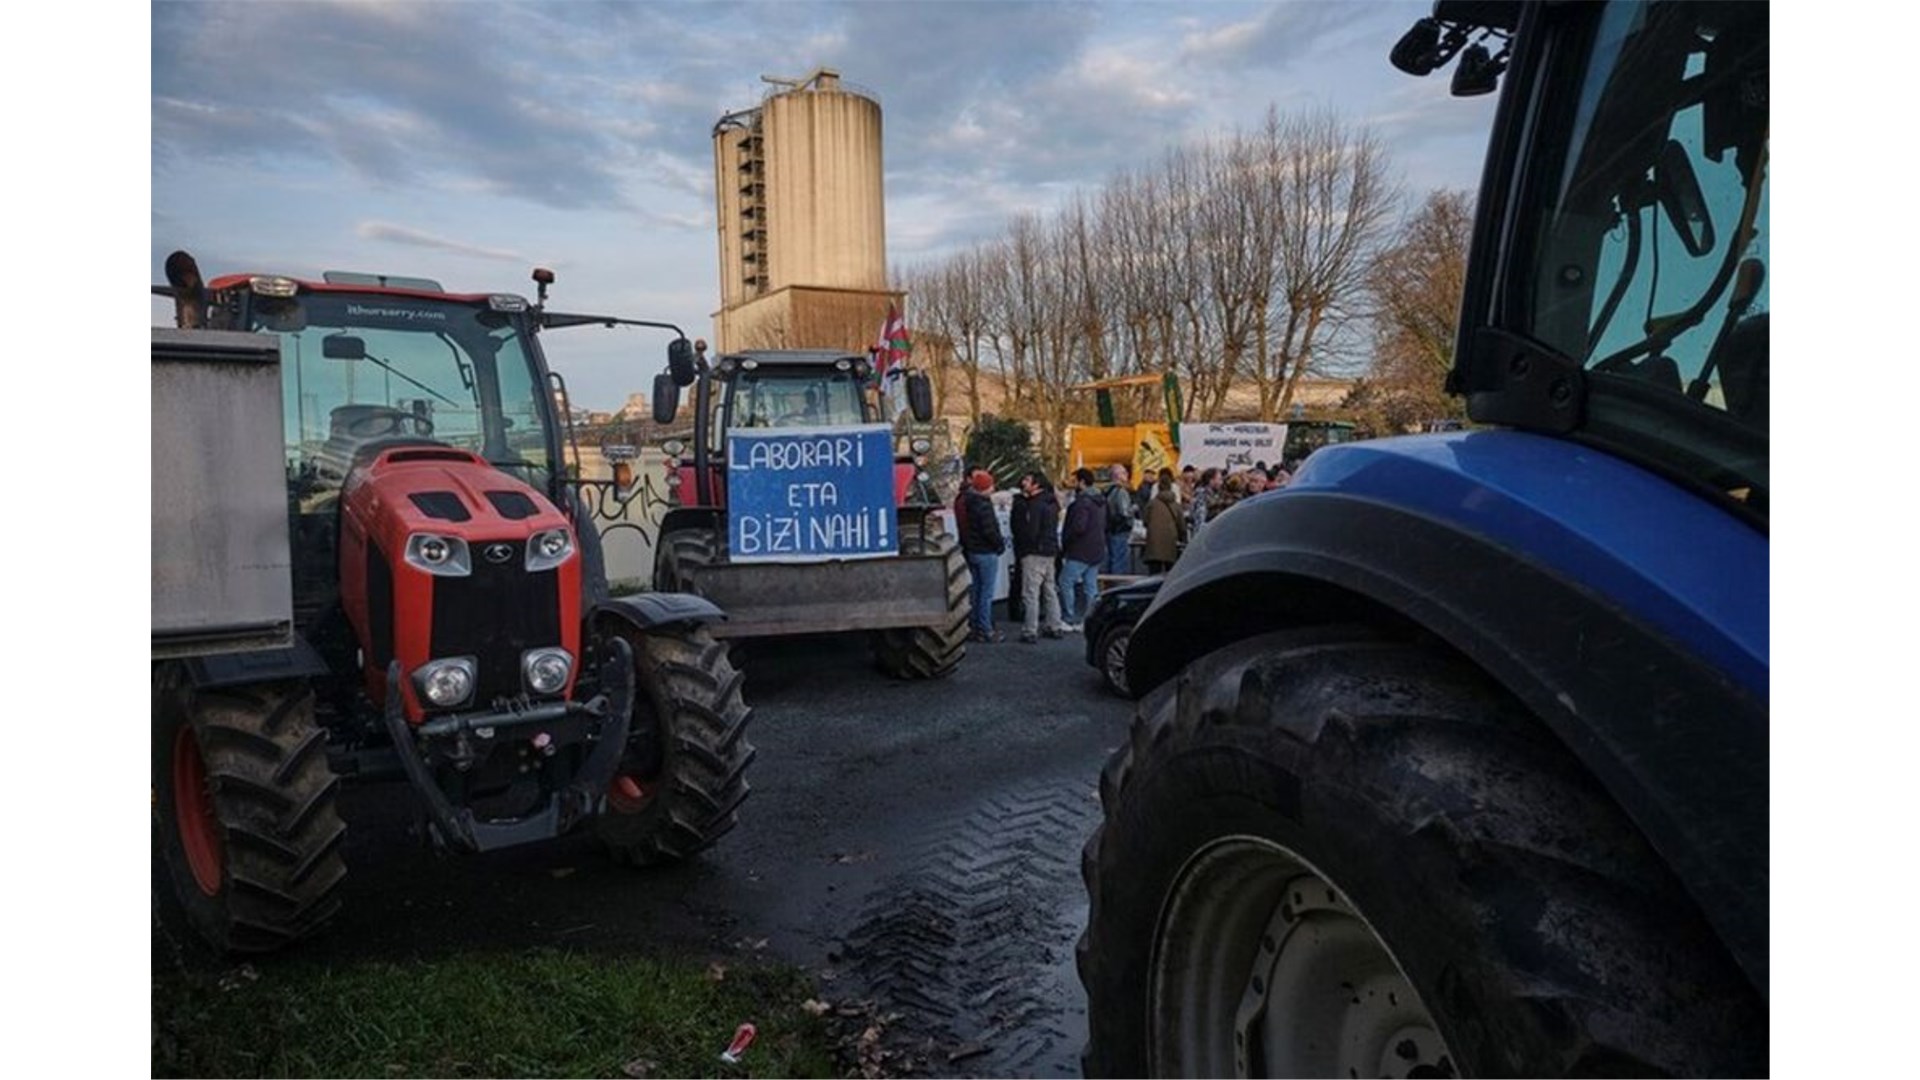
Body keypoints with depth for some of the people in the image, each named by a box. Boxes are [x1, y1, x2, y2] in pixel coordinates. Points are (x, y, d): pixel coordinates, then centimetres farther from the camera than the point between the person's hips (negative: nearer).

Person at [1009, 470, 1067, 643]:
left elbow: (1030, 532, -23)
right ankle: (1055, 626, 25)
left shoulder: (1035, 505, -19)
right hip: (1050, 551, 10)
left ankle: (1030, 632, -4)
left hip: (1034, 553, -10)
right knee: (1050, 590, 17)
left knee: (1031, 593, -5)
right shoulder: (1051, 502, 10)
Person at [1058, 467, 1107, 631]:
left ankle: (1068, 620, -3)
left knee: (1066, 582, -3)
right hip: (1097, 550, 9)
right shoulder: (1100, 502, 15)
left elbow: (1078, 527, -23)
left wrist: (1064, 542, -10)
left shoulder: (1082, 502, -16)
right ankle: (1085, 620, 13)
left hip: (1080, 551, -9)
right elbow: (1104, 526, 20)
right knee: (1090, 586, 10)